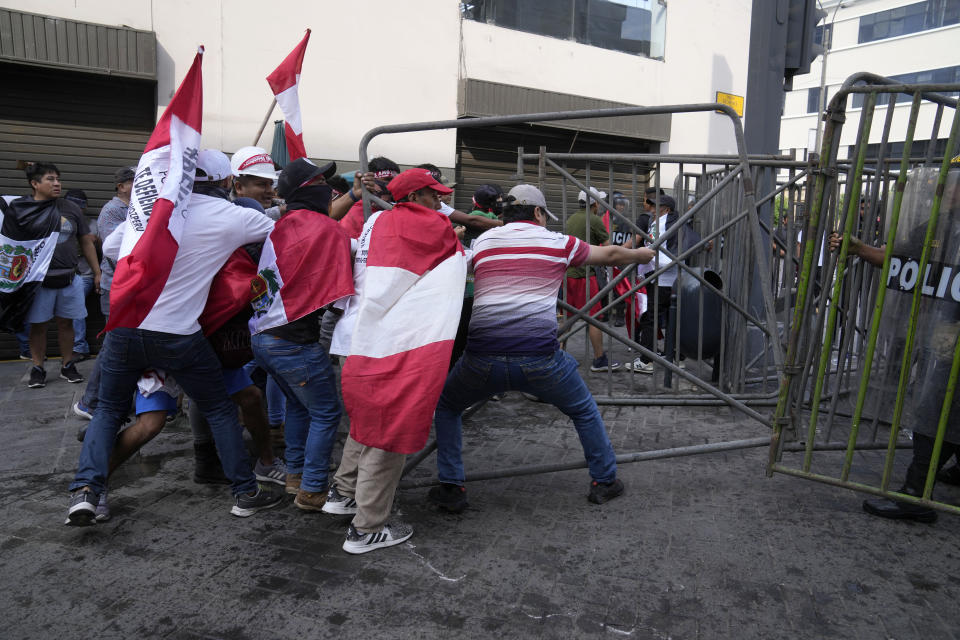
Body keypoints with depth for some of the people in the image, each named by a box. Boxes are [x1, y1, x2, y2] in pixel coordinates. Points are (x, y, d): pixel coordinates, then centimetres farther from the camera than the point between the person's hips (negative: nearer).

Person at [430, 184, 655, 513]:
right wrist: (642, 254, 45)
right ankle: (605, 480, 36)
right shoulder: (557, 242, 11)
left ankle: (451, 488, 23)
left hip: (483, 360, 1)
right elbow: (610, 254, 25)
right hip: (539, 357, 0)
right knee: (584, 411, 27)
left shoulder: (481, 242, 14)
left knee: (446, 406, 28)